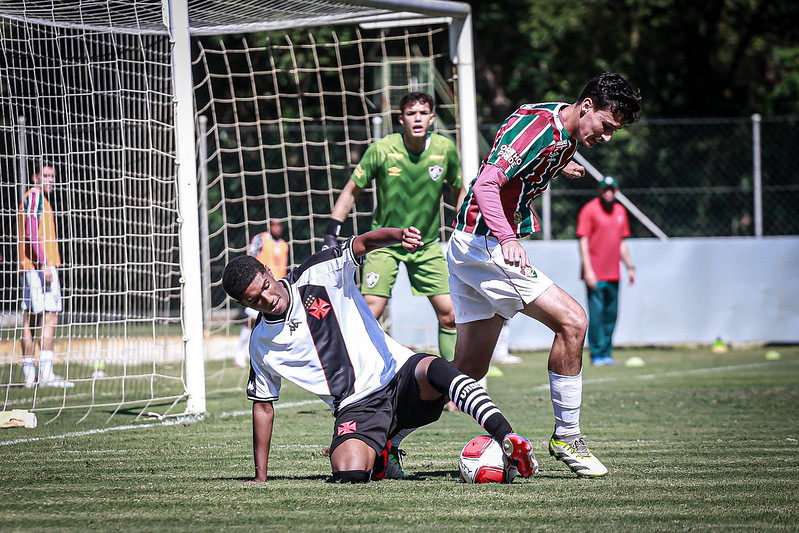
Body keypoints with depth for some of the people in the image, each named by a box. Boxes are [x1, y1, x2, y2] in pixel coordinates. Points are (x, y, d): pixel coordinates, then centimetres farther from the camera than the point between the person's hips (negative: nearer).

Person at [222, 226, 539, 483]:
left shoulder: (319, 273, 1)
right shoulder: (262, 344, 8)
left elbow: (366, 243, -11)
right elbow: (263, 406, 16)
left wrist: (399, 235, -34)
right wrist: (260, 477, 15)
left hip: (399, 377, -2)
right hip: (356, 409, 2)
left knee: (433, 369, -36)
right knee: (348, 472, -28)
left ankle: (507, 437, -48)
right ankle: (380, 455, 9)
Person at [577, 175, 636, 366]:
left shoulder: (620, 211, 13)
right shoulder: (589, 210, -6)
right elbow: (583, 241, -10)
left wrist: (629, 266, 17)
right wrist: (588, 270, -16)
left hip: (613, 275, 6)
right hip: (595, 275, -6)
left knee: (611, 315, 10)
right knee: (596, 314, -7)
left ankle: (606, 353, 17)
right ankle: (597, 355, -3)